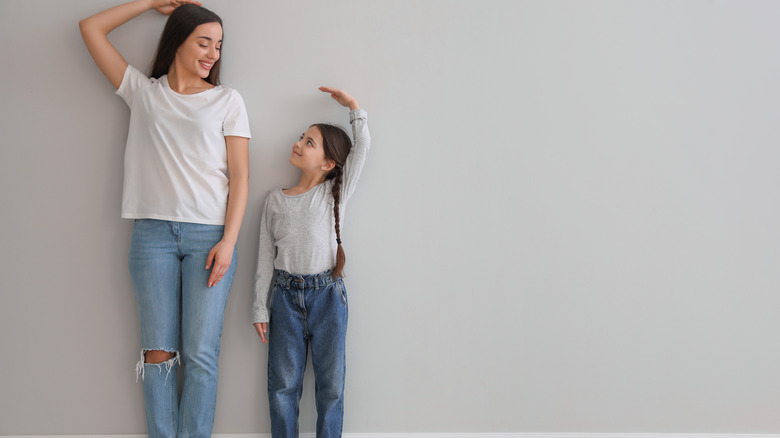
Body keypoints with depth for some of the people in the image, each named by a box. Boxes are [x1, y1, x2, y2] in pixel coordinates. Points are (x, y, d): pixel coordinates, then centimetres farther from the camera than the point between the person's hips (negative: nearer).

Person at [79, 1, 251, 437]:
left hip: (209, 235, -1)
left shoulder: (227, 100, 9)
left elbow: (240, 176, 3)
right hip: (153, 233, 1)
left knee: (200, 354, -4)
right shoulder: (143, 91, 14)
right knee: (158, 353, -1)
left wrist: (228, 241, -7)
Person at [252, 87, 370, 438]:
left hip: (327, 294, -1)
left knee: (331, 384, 5)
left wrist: (354, 107, -2)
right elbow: (265, 257, 6)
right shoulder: (276, 200, 6)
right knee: (283, 384, 6)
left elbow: (362, 147, -4)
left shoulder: (334, 193, 3)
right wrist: (260, 309, 4)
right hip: (285, 294, 1)